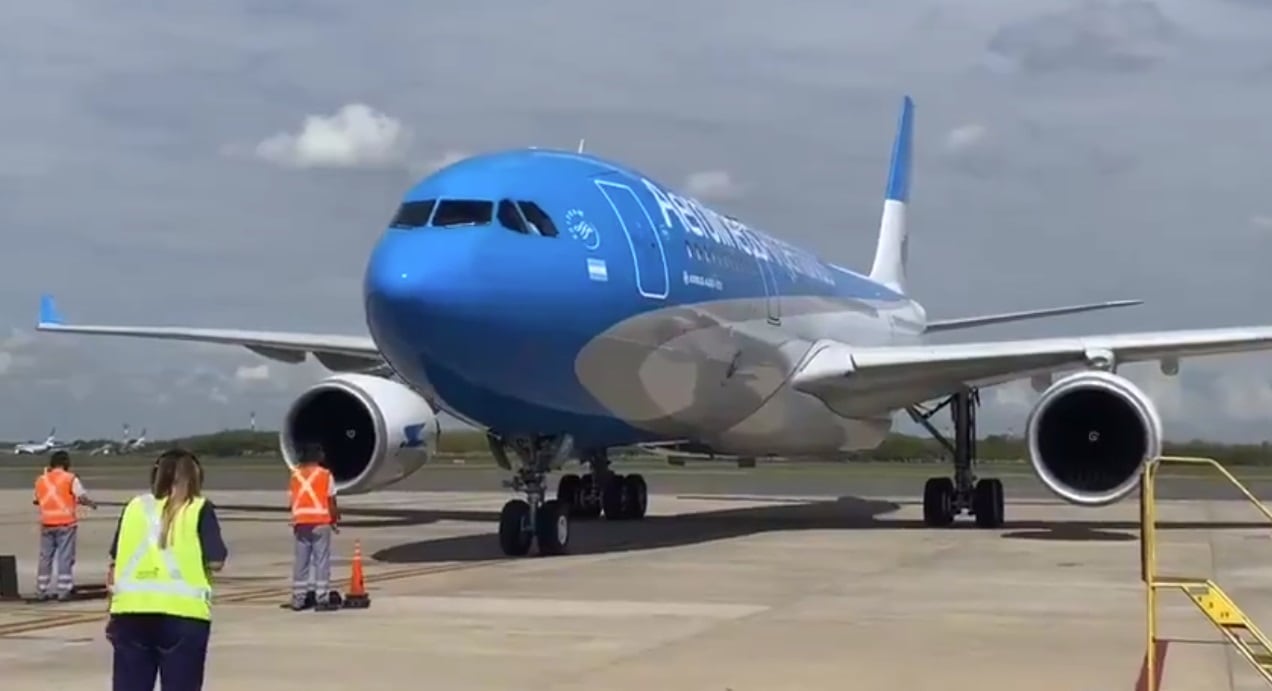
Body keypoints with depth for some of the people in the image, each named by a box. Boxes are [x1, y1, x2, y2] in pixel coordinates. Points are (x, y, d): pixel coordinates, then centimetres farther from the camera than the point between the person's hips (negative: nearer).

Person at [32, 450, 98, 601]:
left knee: (45, 557, 9)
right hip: (65, 523, -4)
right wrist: (90, 503, 6)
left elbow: (38, 499, 14)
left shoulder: (41, 480, 9)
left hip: (46, 523, 4)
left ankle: (41, 591, 10)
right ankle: (63, 591, -3)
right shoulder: (70, 479, -4)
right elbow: (82, 497, -13)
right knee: (65, 557, 0)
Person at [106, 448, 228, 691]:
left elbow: (115, 562, 12)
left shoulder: (135, 506, 12)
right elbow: (215, 561, -6)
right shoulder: (199, 508, 2)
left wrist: (112, 613, 18)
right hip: (182, 611, -3)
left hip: (131, 609, 3)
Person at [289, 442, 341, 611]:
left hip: (300, 523, 4)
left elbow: (293, 501, 6)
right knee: (322, 561, 0)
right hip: (320, 522, -4)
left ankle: (298, 599, 12)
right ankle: (322, 600, -3)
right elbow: (331, 502, -4)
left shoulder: (295, 475, 7)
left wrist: (296, 521, 16)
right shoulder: (325, 475, -5)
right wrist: (335, 520, 9)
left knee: (301, 562, 9)